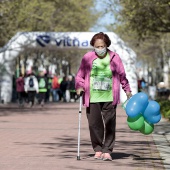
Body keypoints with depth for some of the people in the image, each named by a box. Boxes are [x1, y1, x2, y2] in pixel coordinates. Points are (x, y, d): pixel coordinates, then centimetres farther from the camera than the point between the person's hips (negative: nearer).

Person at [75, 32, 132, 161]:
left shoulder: (114, 58, 4)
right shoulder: (87, 58, 3)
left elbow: (122, 75, 15)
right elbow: (80, 75, 11)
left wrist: (127, 90, 17)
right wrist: (79, 86, -6)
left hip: (109, 98, 0)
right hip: (92, 98, 0)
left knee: (109, 125, -4)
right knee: (94, 124, 1)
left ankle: (107, 151, 2)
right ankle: (98, 149, 14)